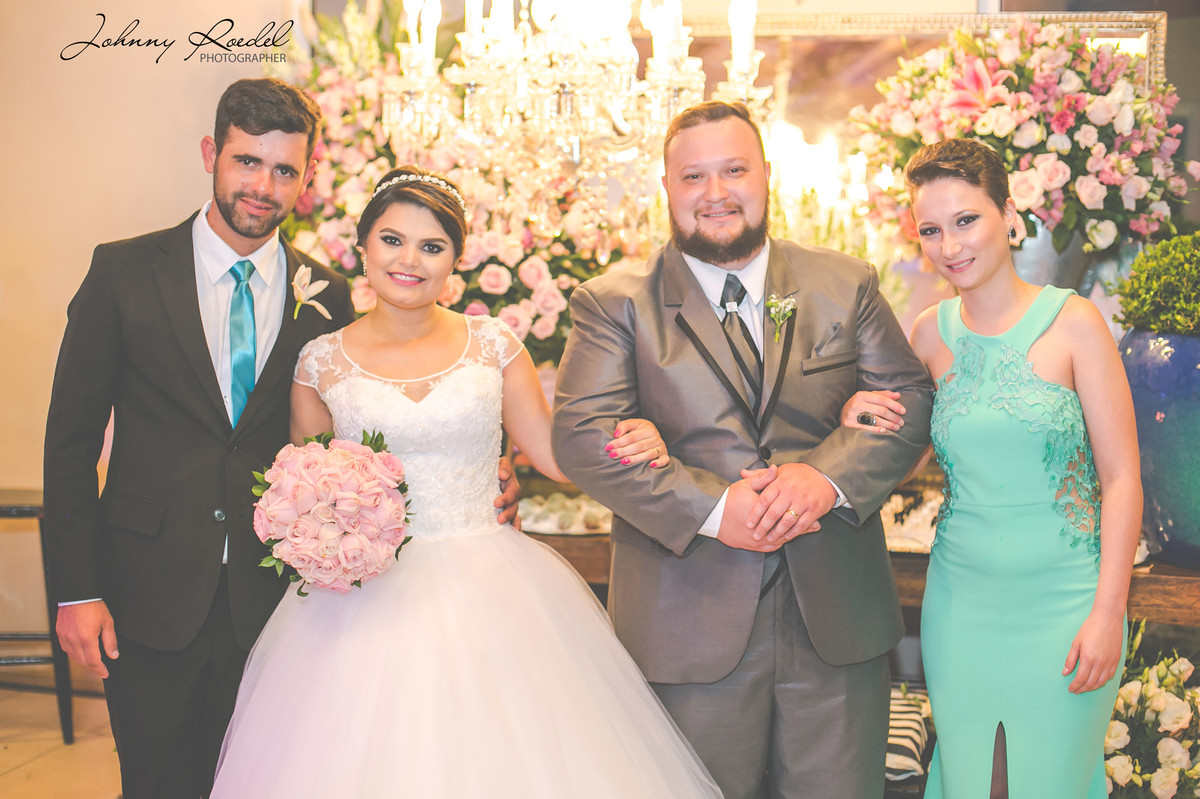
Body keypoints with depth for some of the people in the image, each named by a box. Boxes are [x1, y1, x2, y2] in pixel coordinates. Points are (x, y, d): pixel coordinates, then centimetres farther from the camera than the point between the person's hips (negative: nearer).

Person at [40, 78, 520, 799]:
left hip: (273, 600, 1)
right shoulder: (124, 272, -2)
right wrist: (77, 589, -5)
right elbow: (72, 437, -1)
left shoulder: (328, 295, 2)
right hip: (153, 599, -1)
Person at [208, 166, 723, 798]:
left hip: (488, 597, 1)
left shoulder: (492, 344, 2)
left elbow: (550, 450, 5)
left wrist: (632, 446, -12)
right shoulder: (323, 362, 2)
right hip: (371, 599, 0)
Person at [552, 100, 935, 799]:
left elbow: (911, 400, 2)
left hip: (837, 616, 2)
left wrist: (827, 475, -17)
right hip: (692, 621, -2)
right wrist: (711, 506, -20)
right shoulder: (615, 303, 1)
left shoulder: (846, 285, 9)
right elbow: (583, 434, -10)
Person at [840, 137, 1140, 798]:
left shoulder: (1072, 322, -9)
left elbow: (1121, 476, -8)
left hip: (1063, 600, -3)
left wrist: (1108, 613, -12)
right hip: (961, 600, 3)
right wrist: (858, 418, -8)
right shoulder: (931, 332, 1)